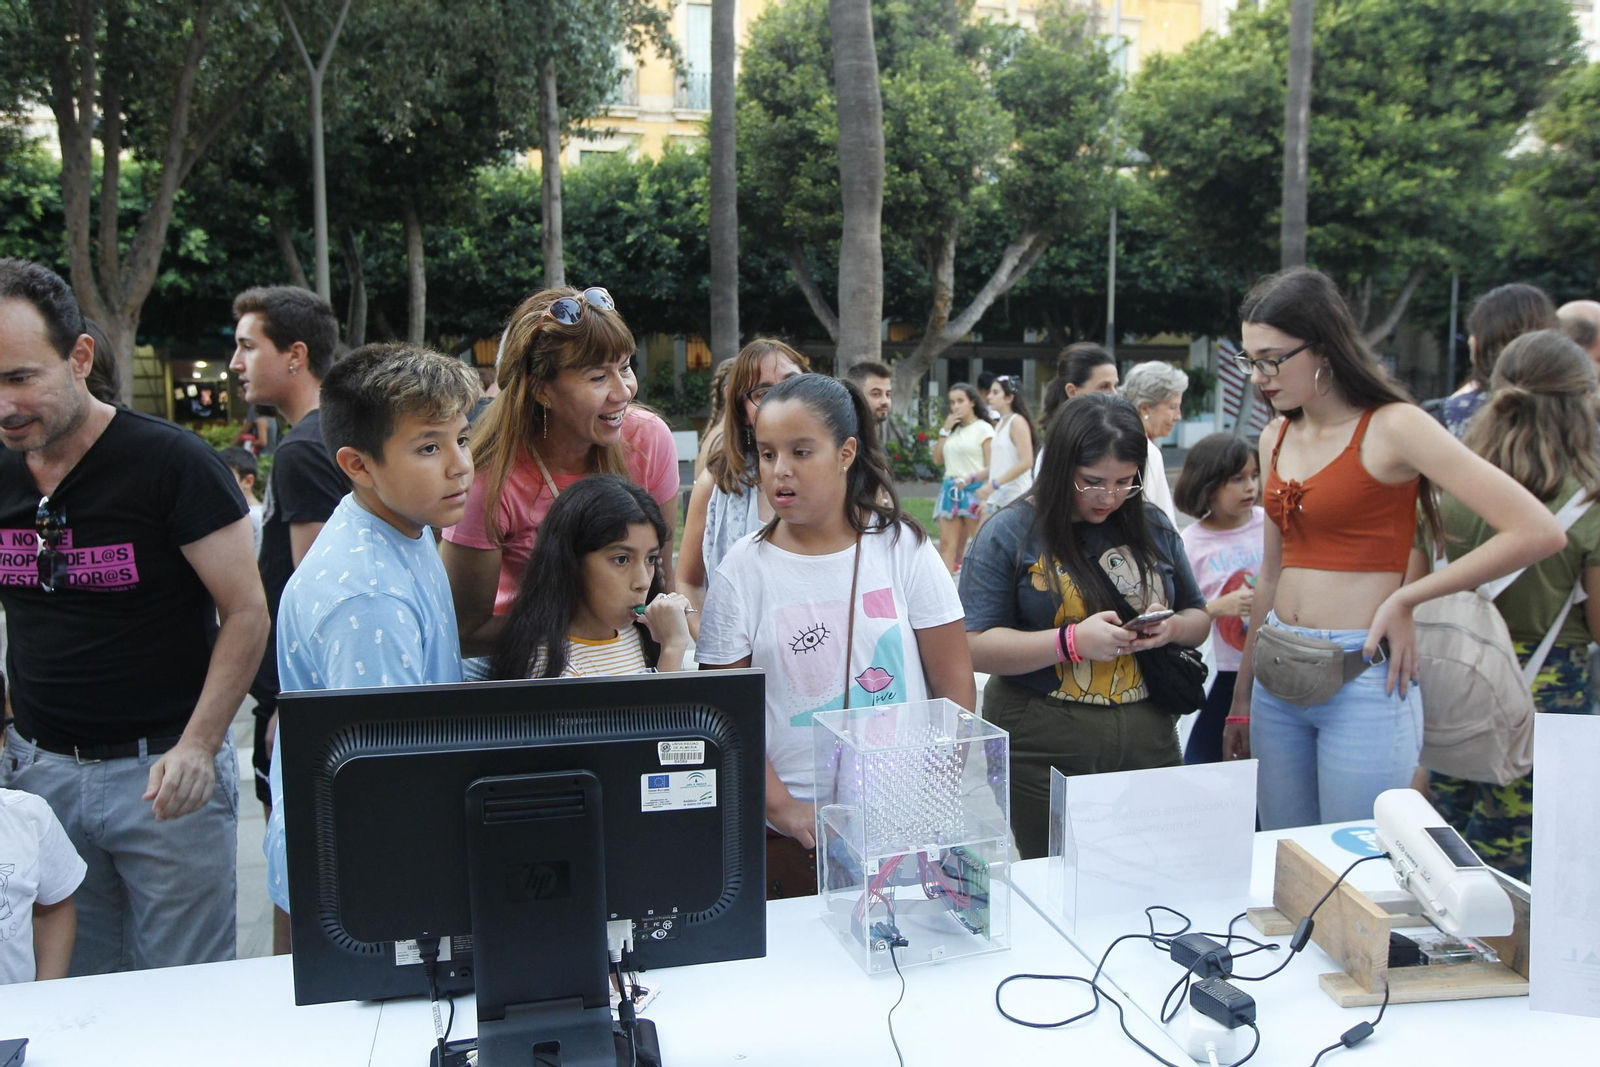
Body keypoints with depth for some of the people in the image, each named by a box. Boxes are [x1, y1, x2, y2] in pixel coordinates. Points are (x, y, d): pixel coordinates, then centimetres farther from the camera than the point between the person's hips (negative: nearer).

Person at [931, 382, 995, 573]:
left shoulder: (983, 428, -3)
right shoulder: (953, 429, 16)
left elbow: (991, 468, -8)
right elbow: (938, 459, 9)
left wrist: (970, 479, -22)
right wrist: (945, 430, 4)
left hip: (974, 491, -6)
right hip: (950, 490, 6)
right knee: (947, 544, 1)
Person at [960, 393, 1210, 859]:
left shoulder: (1153, 527, 8)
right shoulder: (1010, 533, -6)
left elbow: (1199, 618, 17)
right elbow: (975, 647, -11)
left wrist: (1172, 628, -6)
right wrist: (1072, 641, -22)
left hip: (1149, 741, 4)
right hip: (1044, 749, -4)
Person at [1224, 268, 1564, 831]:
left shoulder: (1391, 427, -10)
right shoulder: (1276, 439, 9)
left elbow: (1539, 532, -16)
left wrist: (1406, 598, -12)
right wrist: (1243, 697, 18)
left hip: (1362, 680, -6)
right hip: (1278, 679, 6)